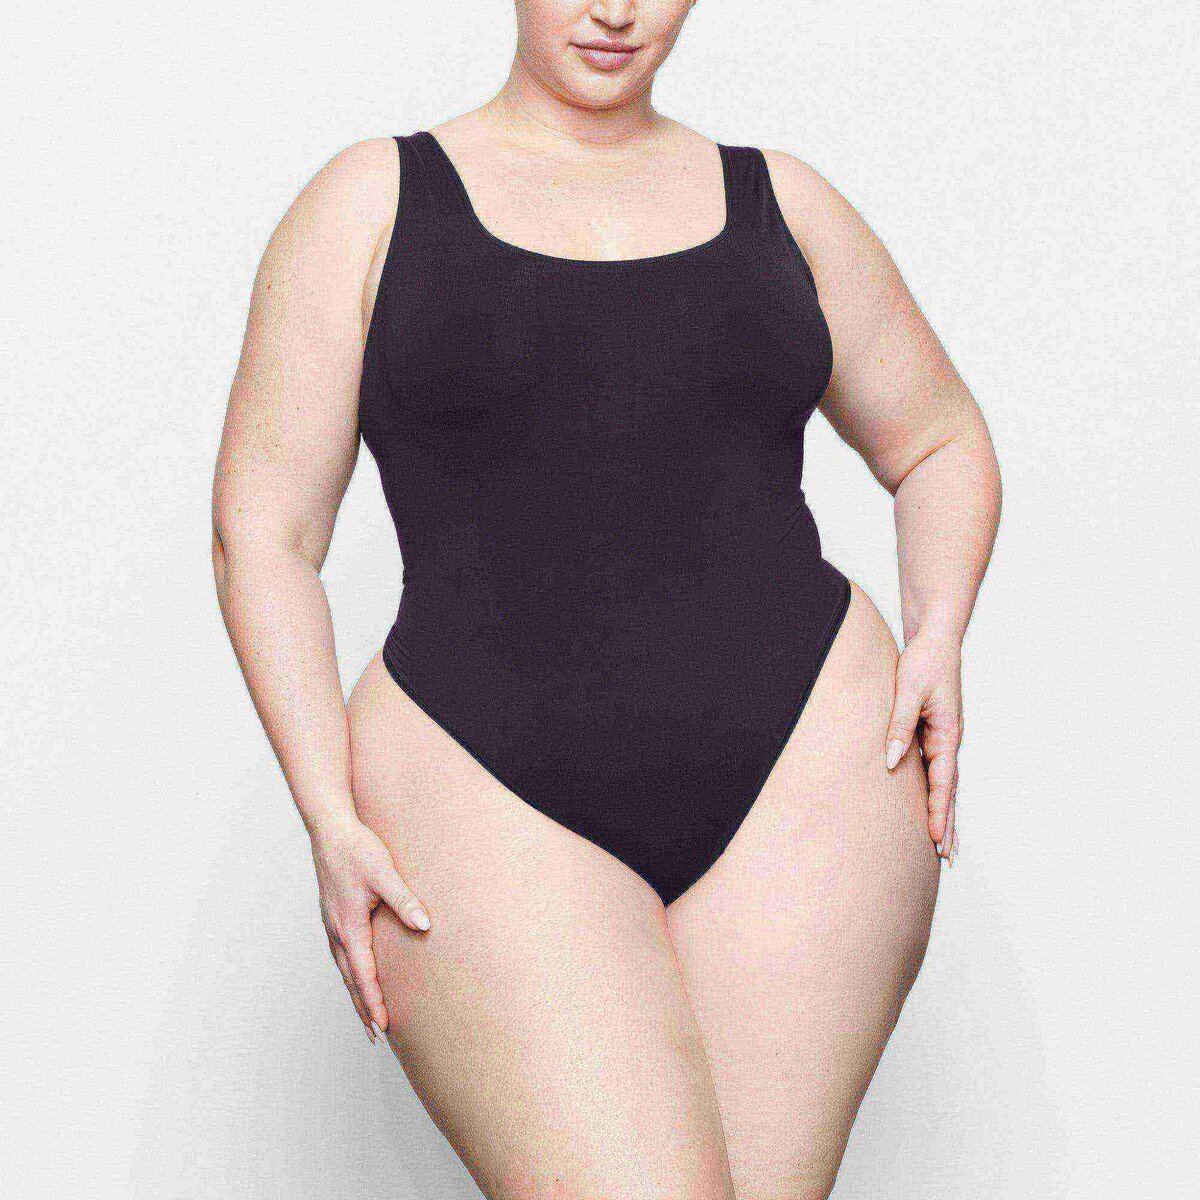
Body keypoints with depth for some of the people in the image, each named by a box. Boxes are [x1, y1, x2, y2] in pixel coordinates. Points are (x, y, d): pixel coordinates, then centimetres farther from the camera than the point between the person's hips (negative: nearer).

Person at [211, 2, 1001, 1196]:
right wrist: (332, 819, -7)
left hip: (803, 778, 2)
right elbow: (262, 530, 4)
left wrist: (937, 639, 4)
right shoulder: (373, 201, 7)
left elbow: (941, 445, 24)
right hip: (496, 799, -2)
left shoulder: (778, 201, 13)